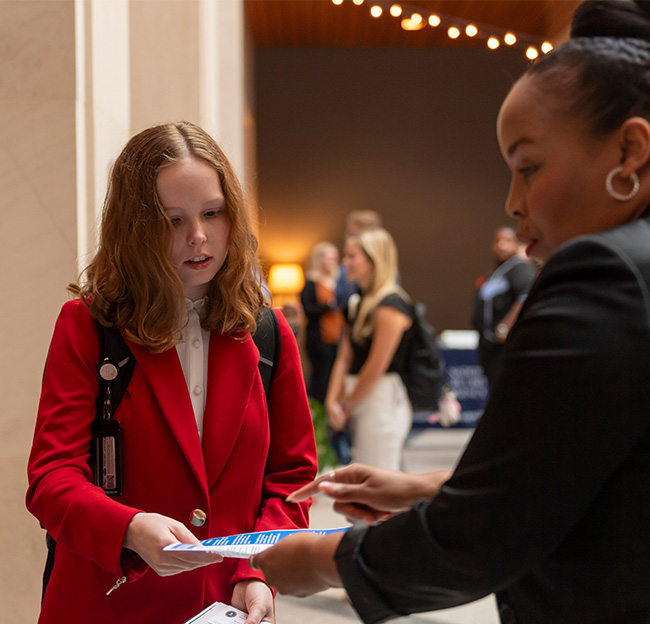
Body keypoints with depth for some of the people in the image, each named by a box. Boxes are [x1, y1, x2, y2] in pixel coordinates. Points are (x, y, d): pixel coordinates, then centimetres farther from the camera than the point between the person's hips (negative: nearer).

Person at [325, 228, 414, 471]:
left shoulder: (391, 304, -14)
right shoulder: (359, 302, 13)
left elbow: (377, 366, -16)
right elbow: (344, 358, 10)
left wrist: (348, 405, -6)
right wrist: (333, 401, -2)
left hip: (383, 401, -9)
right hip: (358, 402, 9)